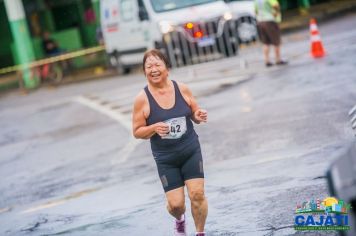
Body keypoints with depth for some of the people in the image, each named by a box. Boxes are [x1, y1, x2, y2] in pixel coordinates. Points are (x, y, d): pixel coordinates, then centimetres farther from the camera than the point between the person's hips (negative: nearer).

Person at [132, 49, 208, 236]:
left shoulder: (182, 89, -4)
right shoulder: (142, 99, -11)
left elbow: (194, 114, 9)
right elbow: (137, 132, -5)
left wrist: (199, 117, -14)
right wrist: (154, 128, -24)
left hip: (191, 151, 1)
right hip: (165, 159, -1)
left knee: (197, 194, -8)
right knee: (175, 204, 0)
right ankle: (180, 220, 37)